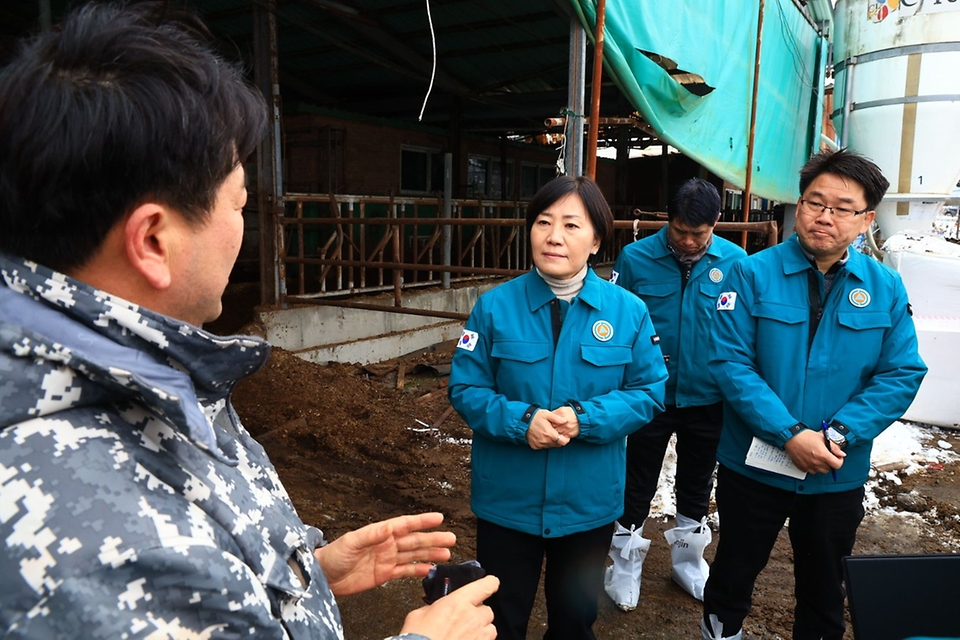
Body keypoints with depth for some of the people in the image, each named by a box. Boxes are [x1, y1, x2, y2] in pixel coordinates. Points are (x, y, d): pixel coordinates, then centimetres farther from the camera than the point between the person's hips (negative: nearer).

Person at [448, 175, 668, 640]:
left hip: (589, 501, 1)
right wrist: (522, 421, -24)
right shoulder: (495, 306, -11)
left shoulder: (628, 311, -8)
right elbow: (465, 389, -7)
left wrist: (584, 419, -21)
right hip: (506, 499, -1)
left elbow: (650, 391, -5)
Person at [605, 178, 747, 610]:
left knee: (697, 481, 20)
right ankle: (625, 564, 32)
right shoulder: (635, 259, -13)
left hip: (707, 397, 2)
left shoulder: (735, 262, -8)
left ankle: (688, 558, 43)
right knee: (638, 482, 12)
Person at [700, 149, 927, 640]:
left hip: (838, 475, 3)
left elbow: (902, 374, -6)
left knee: (825, 587, 22)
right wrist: (790, 435, -24)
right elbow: (730, 361, -18)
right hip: (754, 467, -2)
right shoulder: (753, 273, -12)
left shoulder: (886, 287, -3)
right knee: (734, 572, 18)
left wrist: (838, 434, -19)